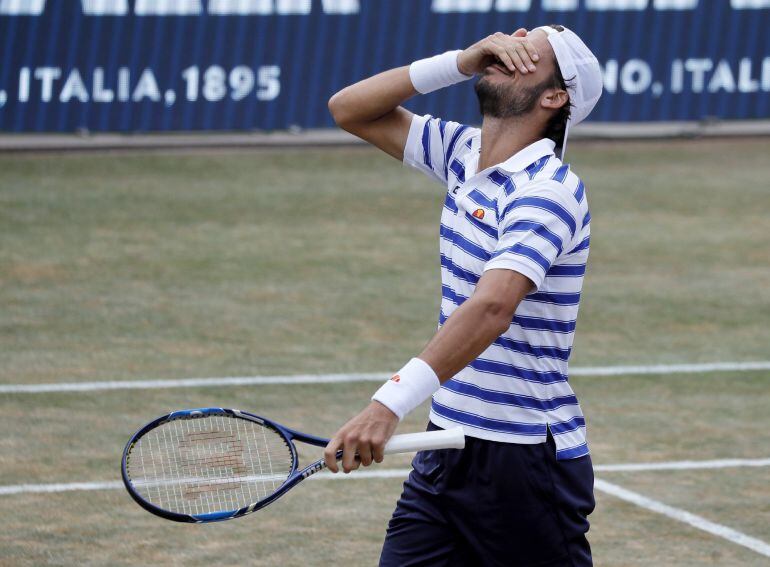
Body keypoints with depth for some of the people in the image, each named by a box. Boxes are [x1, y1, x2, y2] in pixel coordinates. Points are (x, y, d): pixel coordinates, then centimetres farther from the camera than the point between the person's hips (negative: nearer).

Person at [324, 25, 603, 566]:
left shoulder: (549, 189, -19)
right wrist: (461, 61, 0)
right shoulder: (464, 153, 8)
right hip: (447, 451, 7)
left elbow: (492, 308, -32)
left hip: (526, 461, -7)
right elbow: (350, 108, 14)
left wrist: (391, 403, -42)